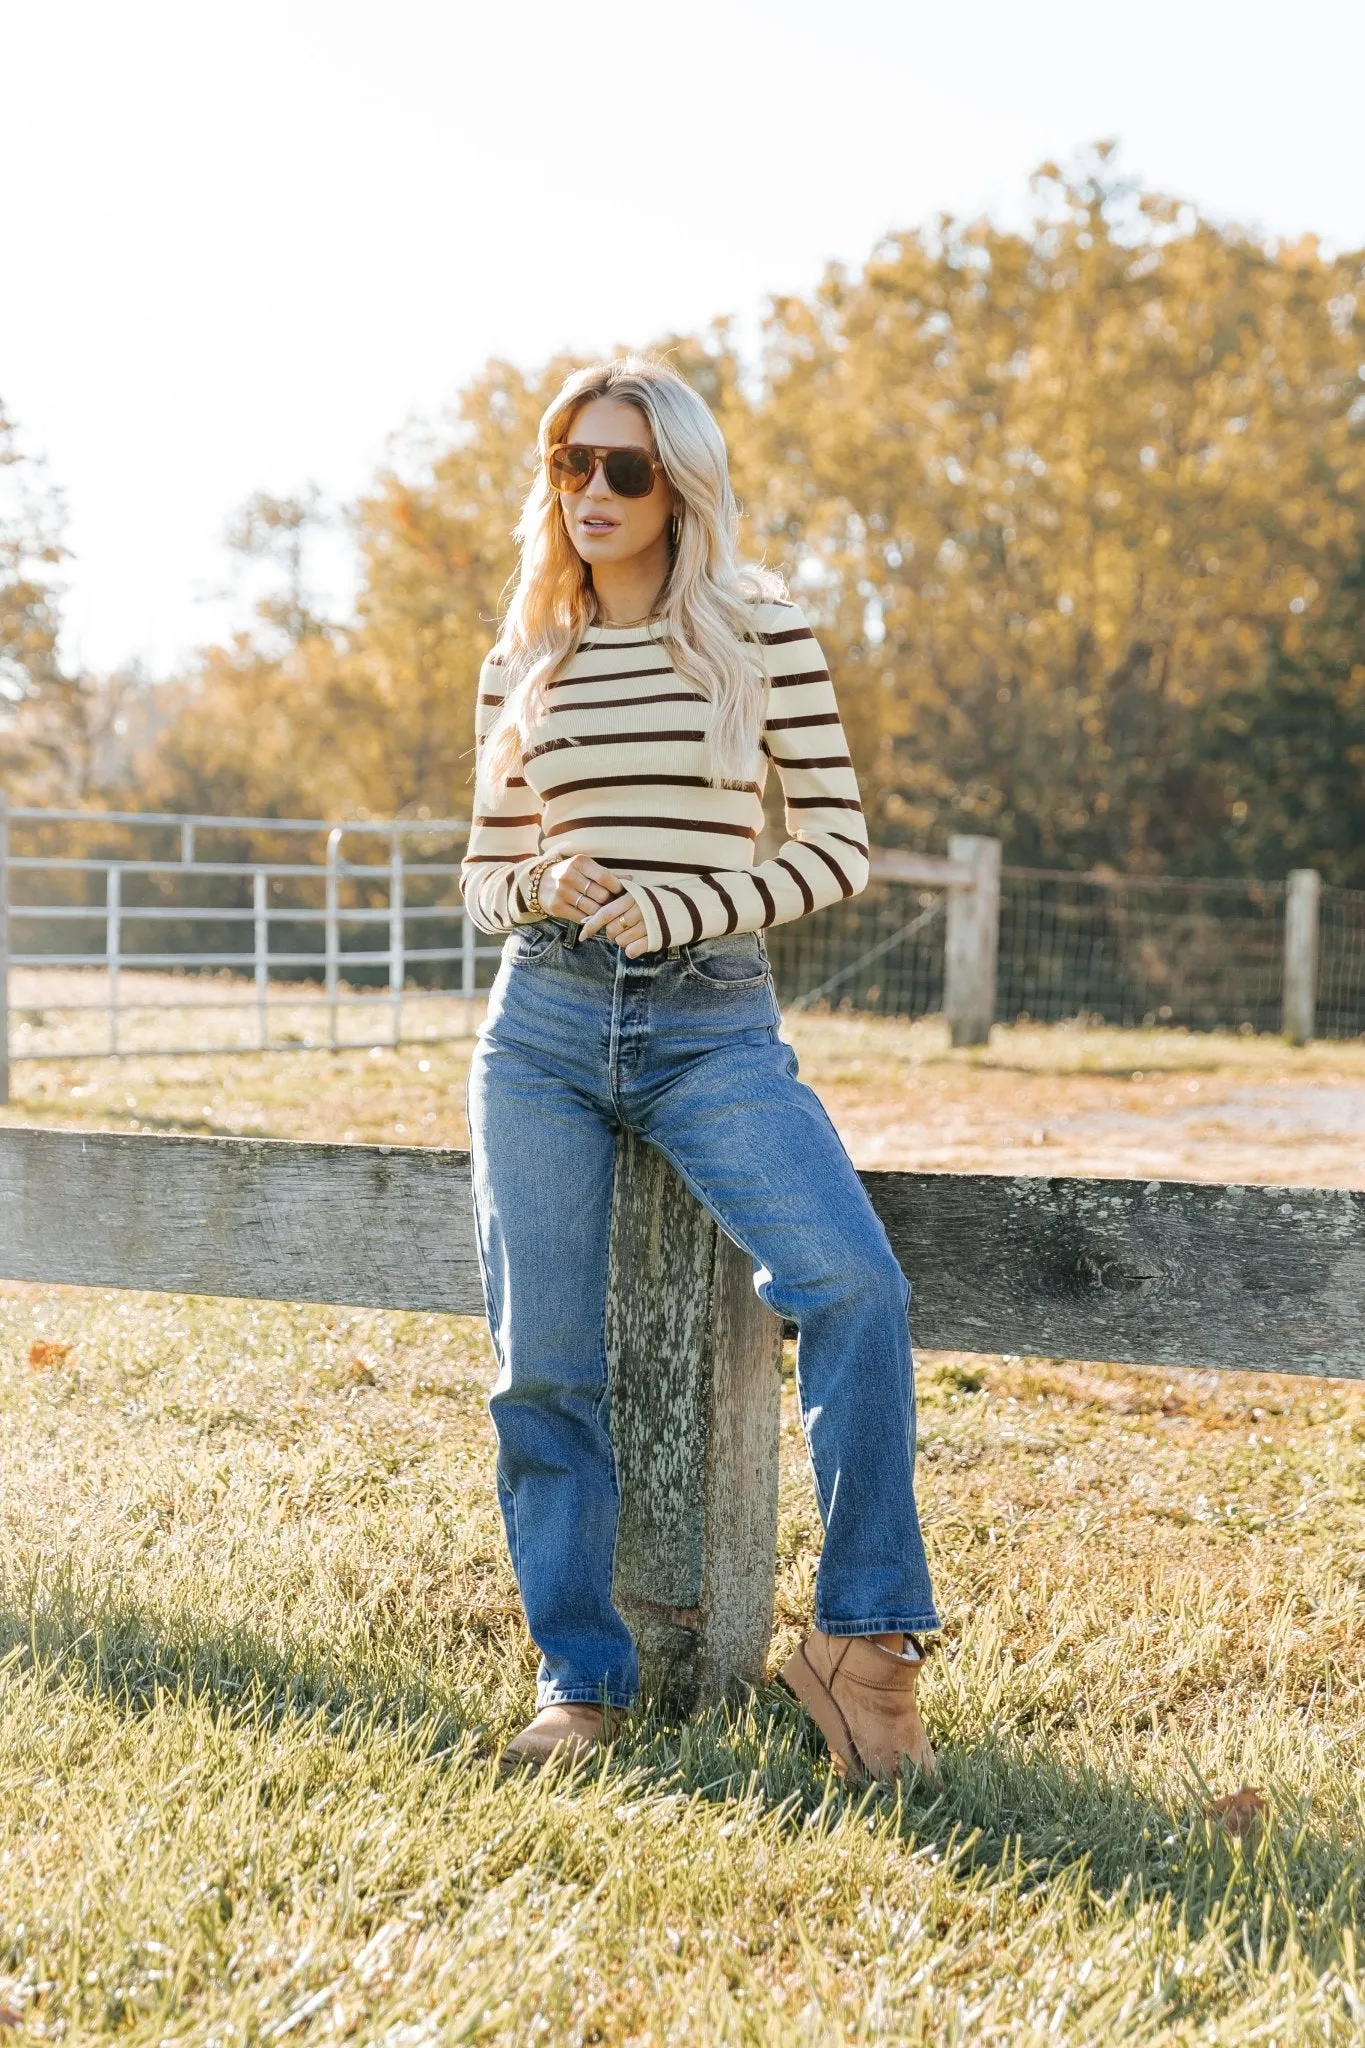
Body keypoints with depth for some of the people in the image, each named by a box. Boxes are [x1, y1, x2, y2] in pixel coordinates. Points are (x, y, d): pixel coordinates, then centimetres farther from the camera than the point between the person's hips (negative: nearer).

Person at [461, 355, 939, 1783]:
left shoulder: (760, 632, 2)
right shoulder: (521, 663, 11)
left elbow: (838, 846, 1)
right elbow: (483, 875, 16)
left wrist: (676, 910, -11)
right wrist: (540, 888, -7)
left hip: (714, 1029, -2)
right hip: (544, 1025, 3)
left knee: (856, 1285, -23)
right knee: (545, 1364, 2)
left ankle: (858, 1642, -10)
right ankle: (579, 1679, 16)